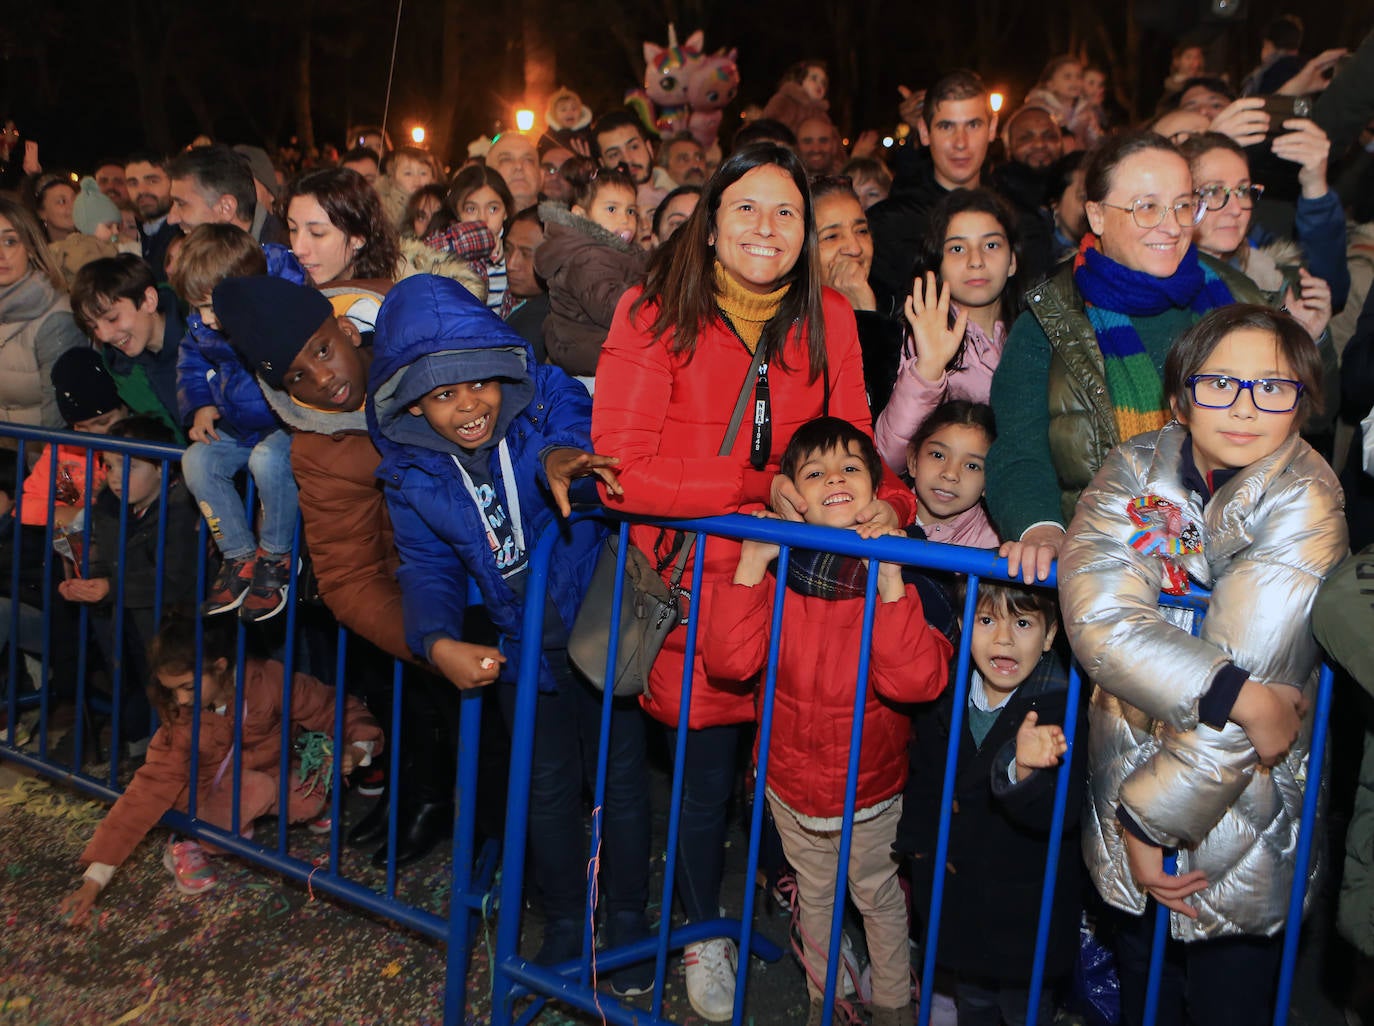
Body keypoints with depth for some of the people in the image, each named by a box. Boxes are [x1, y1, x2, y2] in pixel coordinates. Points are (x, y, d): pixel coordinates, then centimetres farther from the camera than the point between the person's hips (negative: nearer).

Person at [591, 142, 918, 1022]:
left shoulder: (828, 318, 0)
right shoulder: (655, 316, -11)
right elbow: (621, 469, -18)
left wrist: (884, 501, -19)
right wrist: (760, 485, -21)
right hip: (695, 581, -2)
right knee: (708, 774, 9)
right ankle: (706, 934, 38)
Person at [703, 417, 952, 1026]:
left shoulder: (897, 575, -18)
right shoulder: (777, 570, -12)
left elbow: (916, 682, -30)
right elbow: (728, 660, -22)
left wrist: (890, 586, -38)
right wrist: (750, 568, -29)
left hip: (872, 790, -2)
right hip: (791, 783, 2)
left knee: (879, 898, 22)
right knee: (814, 896, 25)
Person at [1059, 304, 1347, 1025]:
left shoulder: (1303, 503, -18)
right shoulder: (1137, 468, -8)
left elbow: (1252, 672, -24)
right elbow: (1097, 616, -23)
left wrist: (1147, 818, -19)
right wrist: (1242, 697, -32)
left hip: (1238, 842, -3)